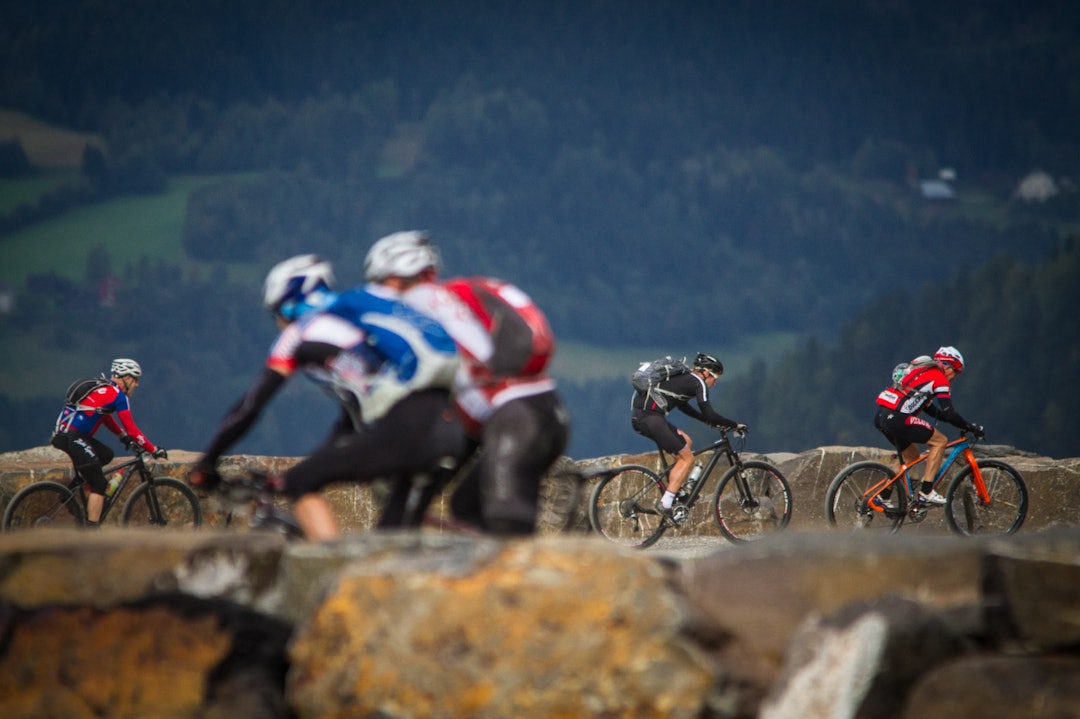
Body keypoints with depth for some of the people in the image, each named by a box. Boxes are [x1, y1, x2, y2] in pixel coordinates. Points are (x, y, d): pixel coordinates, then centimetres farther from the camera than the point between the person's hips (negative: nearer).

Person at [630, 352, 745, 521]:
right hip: (651, 417, -9)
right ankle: (665, 504, -10)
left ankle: (675, 491, 17)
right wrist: (734, 425, 5)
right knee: (687, 458, -1)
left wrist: (710, 421, 36)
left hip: (638, 416, 9)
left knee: (686, 442, 21)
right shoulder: (698, 383, -1)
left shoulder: (683, 377, 26)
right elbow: (709, 414, -6)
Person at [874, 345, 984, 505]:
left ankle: (884, 497, 25)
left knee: (910, 456, 25)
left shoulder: (923, 373, 27)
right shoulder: (940, 380, -2)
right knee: (940, 441, 0)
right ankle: (926, 491, -3)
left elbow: (930, 408, 33)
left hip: (881, 417, 9)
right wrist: (971, 427, 4)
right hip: (897, 418, -9)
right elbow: (948, 413, -7)